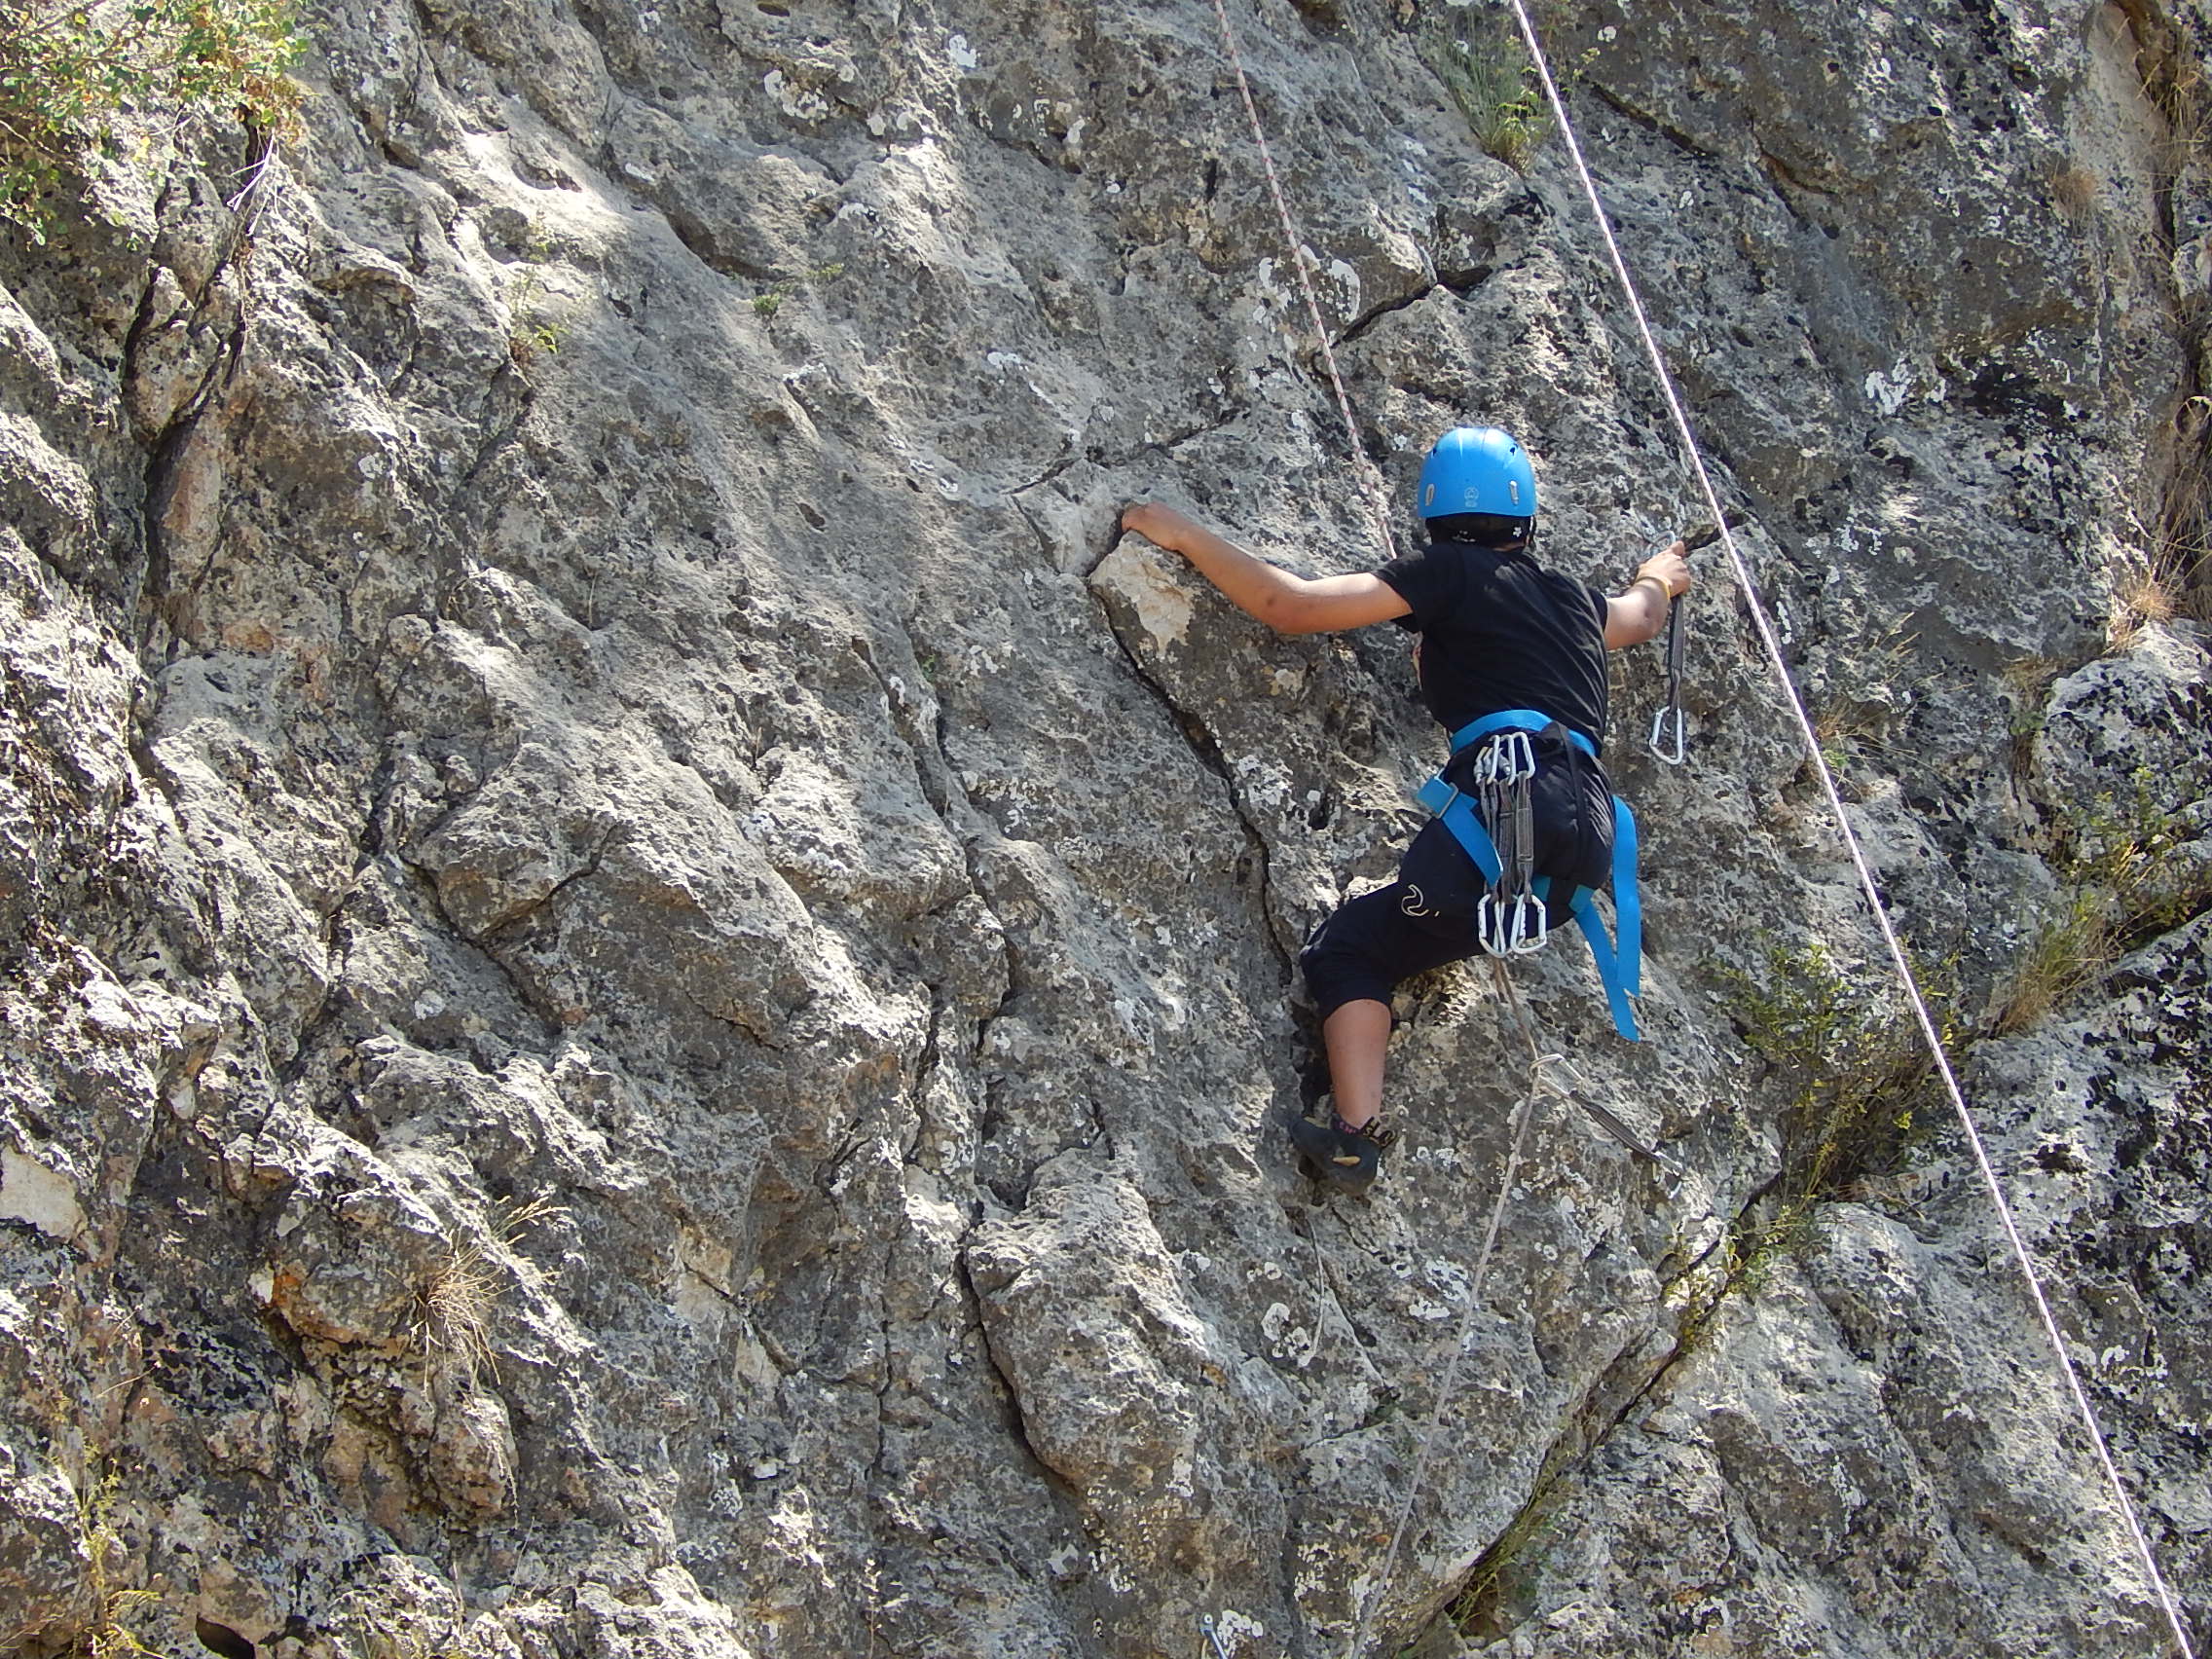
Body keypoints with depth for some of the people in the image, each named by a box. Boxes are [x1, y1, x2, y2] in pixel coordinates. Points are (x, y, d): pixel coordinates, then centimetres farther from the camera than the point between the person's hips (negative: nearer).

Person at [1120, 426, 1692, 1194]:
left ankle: (1357, 1133, -16)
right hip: (1588, 841, 6)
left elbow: (1291, 606, 0)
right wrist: (1657, 578, 74)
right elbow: (1642, 617, 50)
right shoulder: (1575, 599, 25)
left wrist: (1188, 537, 10)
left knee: (1347, 946, 2)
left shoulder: (1451, 573, 7)